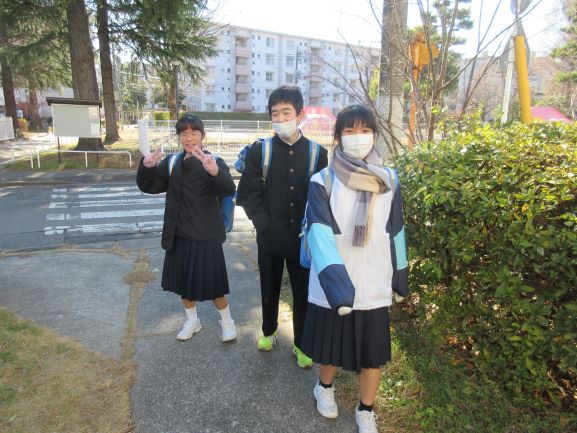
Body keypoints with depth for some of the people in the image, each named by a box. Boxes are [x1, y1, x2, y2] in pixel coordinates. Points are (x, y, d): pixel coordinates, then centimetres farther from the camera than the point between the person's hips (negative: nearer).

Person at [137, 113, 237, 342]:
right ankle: (192, 320, 39)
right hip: (179, 235, 5)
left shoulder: (213, 161, -12)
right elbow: (148, 186, 7)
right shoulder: (172, 162, 5)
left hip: (206, 236, -5)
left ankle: (227, 321, 29)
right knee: (183, 282, 17)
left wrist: (215, 172, -50)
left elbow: (229, 190, -28)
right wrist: (147, 167, -14)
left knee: (212, 284, 4)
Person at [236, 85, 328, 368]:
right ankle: (269, 332, 43)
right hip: (270, 237, 1)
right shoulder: (259, 150, -3)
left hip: (303, 238, 0)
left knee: (303, 293, 10)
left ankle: (301, 345, 31)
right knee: (270, 290, 17)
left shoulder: (317, 153, -2)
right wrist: (265, 226, -11)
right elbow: (247, 195, -4)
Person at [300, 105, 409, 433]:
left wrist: (401, 277, 13)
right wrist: (337, 282, -32)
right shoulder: (323, 182, -9)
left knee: (373, 353, 12)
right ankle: (325, 387, 48)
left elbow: (396, 233, 8)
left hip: (374, 287, 2)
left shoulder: (389, 181, 1)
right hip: (332, 286, -2)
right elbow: (319, 234, -19)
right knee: (330, 347, 17)